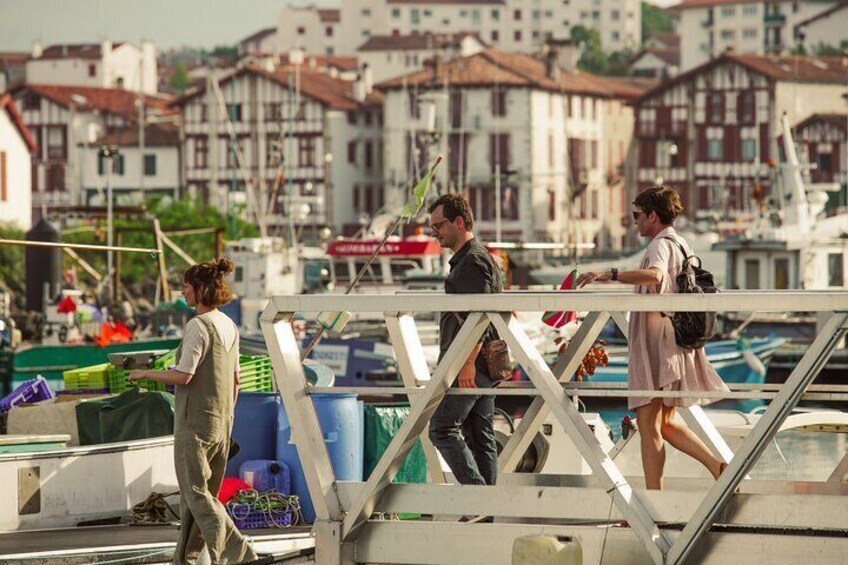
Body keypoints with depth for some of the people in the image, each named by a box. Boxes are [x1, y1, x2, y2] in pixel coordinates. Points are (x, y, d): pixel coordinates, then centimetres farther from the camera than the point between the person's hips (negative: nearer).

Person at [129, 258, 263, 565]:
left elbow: (183, 376, -20)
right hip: (221, 422, 8)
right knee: (201, 493, 15)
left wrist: (145, 374, -6)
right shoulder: (229, 326, 9)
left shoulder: (198, 326, -16)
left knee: (196, 494, -5)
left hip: (195, 421, -8)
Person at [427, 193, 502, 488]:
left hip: (471, 366, -11)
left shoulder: (474, 260, -10)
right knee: (480, 437, 8)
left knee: (442, 428, -12)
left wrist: (468, 363, -25)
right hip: (481, 369, 11)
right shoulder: (465, 259, 23)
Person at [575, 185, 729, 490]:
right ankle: (720, 468, 7)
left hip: (656, 344, -10)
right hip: (676, 345, 10)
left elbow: (653, 275, -35)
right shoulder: (680, 245, 18)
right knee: (665, 424, 17)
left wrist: (608, 274, -40)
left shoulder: (661, 245, -12)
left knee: (649, 424, -6)